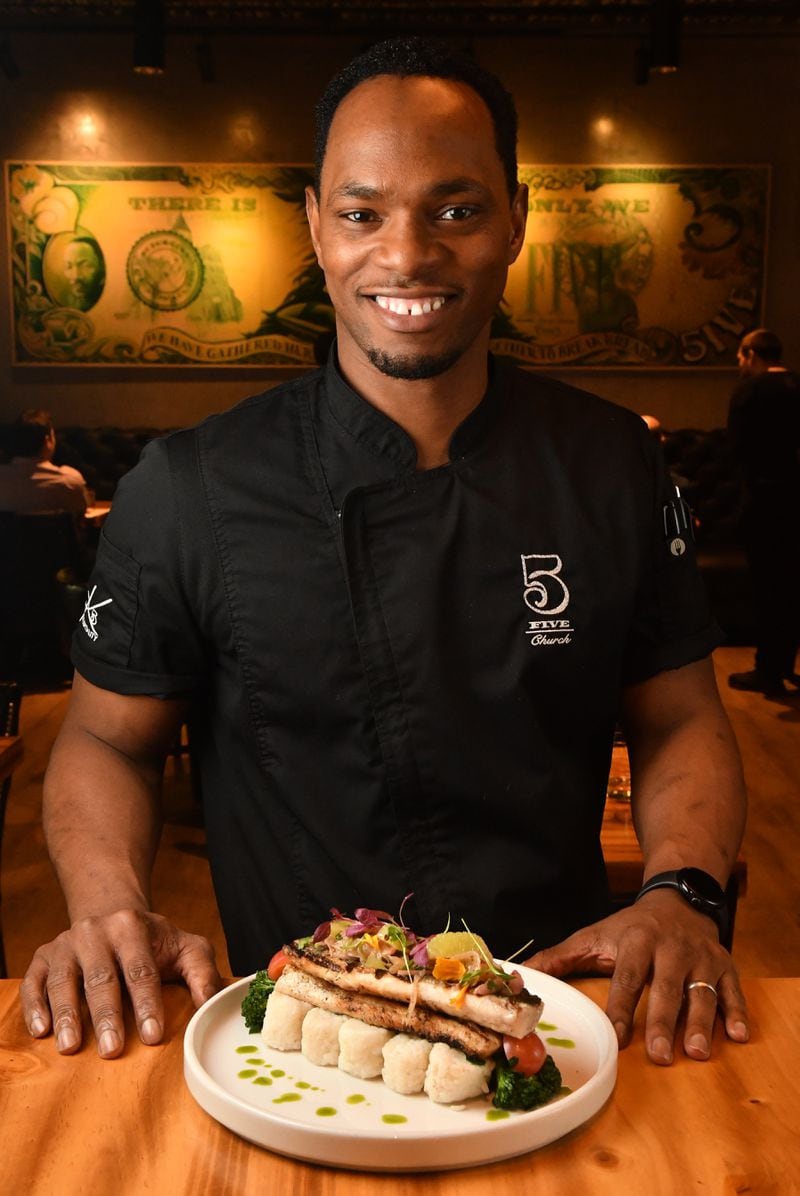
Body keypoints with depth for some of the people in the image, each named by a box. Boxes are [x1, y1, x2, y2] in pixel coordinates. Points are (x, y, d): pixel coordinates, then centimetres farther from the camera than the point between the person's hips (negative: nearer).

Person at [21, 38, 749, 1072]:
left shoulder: (614, 468, 1)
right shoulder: (188, 490, -6)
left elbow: (680, 723, 7)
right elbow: (108, 737, 4)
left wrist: (681, 894, -10)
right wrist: (110, 905, -14)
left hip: (557, 1001, 2)